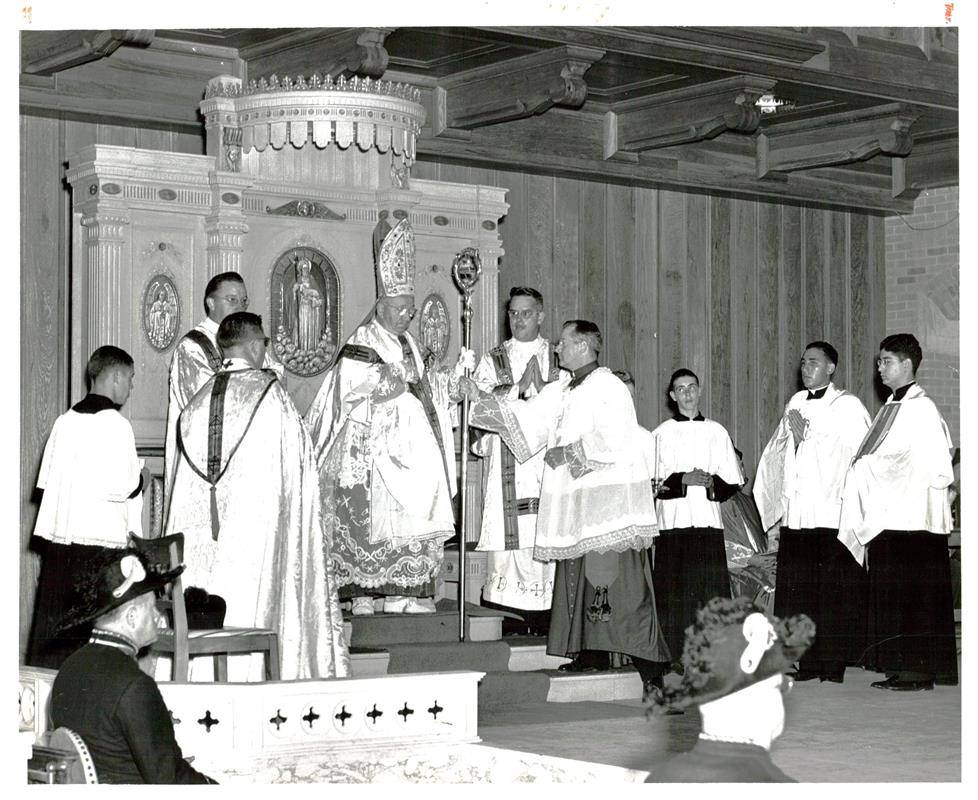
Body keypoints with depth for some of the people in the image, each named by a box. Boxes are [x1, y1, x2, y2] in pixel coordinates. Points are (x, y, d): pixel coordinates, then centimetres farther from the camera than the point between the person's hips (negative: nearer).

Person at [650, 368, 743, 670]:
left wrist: (712, 483, -8)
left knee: (712, 591, -4)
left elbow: (733, 482, 11)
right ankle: (675, 655, -2)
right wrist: (683, 480, -13)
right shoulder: (661, 434, 8)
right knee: (674, 594, -5)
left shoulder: (717, 432, 13)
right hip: (673, 521, -1)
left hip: (709, 521, 1)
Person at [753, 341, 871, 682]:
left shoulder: (847, 405, 1)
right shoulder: (795, 404, 18)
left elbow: (854, 452, -10)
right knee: (795, 586, 2)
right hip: (795, 512, 5)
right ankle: (808, 662, 8)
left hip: (831, 512, -5)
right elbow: (777, 455, 19)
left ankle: (834, 662, 1)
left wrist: (807, 435, -9)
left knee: (833, 588, -5)